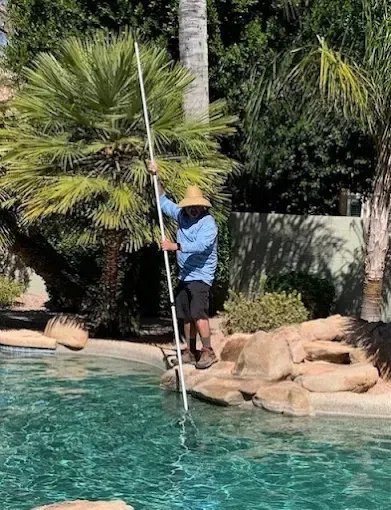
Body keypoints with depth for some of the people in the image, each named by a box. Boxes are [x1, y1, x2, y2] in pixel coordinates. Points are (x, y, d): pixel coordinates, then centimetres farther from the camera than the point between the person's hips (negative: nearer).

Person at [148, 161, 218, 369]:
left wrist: (175, 246, -35)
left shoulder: (208, 223, -14)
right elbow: (164, 201, 22)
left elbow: (200, 245, -29)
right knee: (186, 316, 10)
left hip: (200, 276, -8)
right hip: (185, 275, 8)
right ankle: (190, 352, 17)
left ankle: (208, 352, -13)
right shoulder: (182, 216, 9)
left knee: (198, 314, -17)